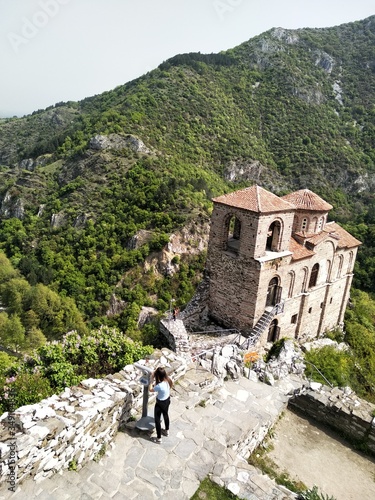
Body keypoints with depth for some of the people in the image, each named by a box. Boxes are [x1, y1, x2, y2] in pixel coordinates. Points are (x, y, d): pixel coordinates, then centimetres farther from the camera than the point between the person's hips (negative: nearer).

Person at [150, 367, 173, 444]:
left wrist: (152, 380, -15)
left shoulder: (160, 386, -38)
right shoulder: (168, 380, -18)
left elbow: (151, 389, -19)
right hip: (167, 400, 7)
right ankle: (167, 431, 52)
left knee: (157, 419, 14)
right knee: (165, 415, 30)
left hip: (160, 403, -7)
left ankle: (159, 438, 28)